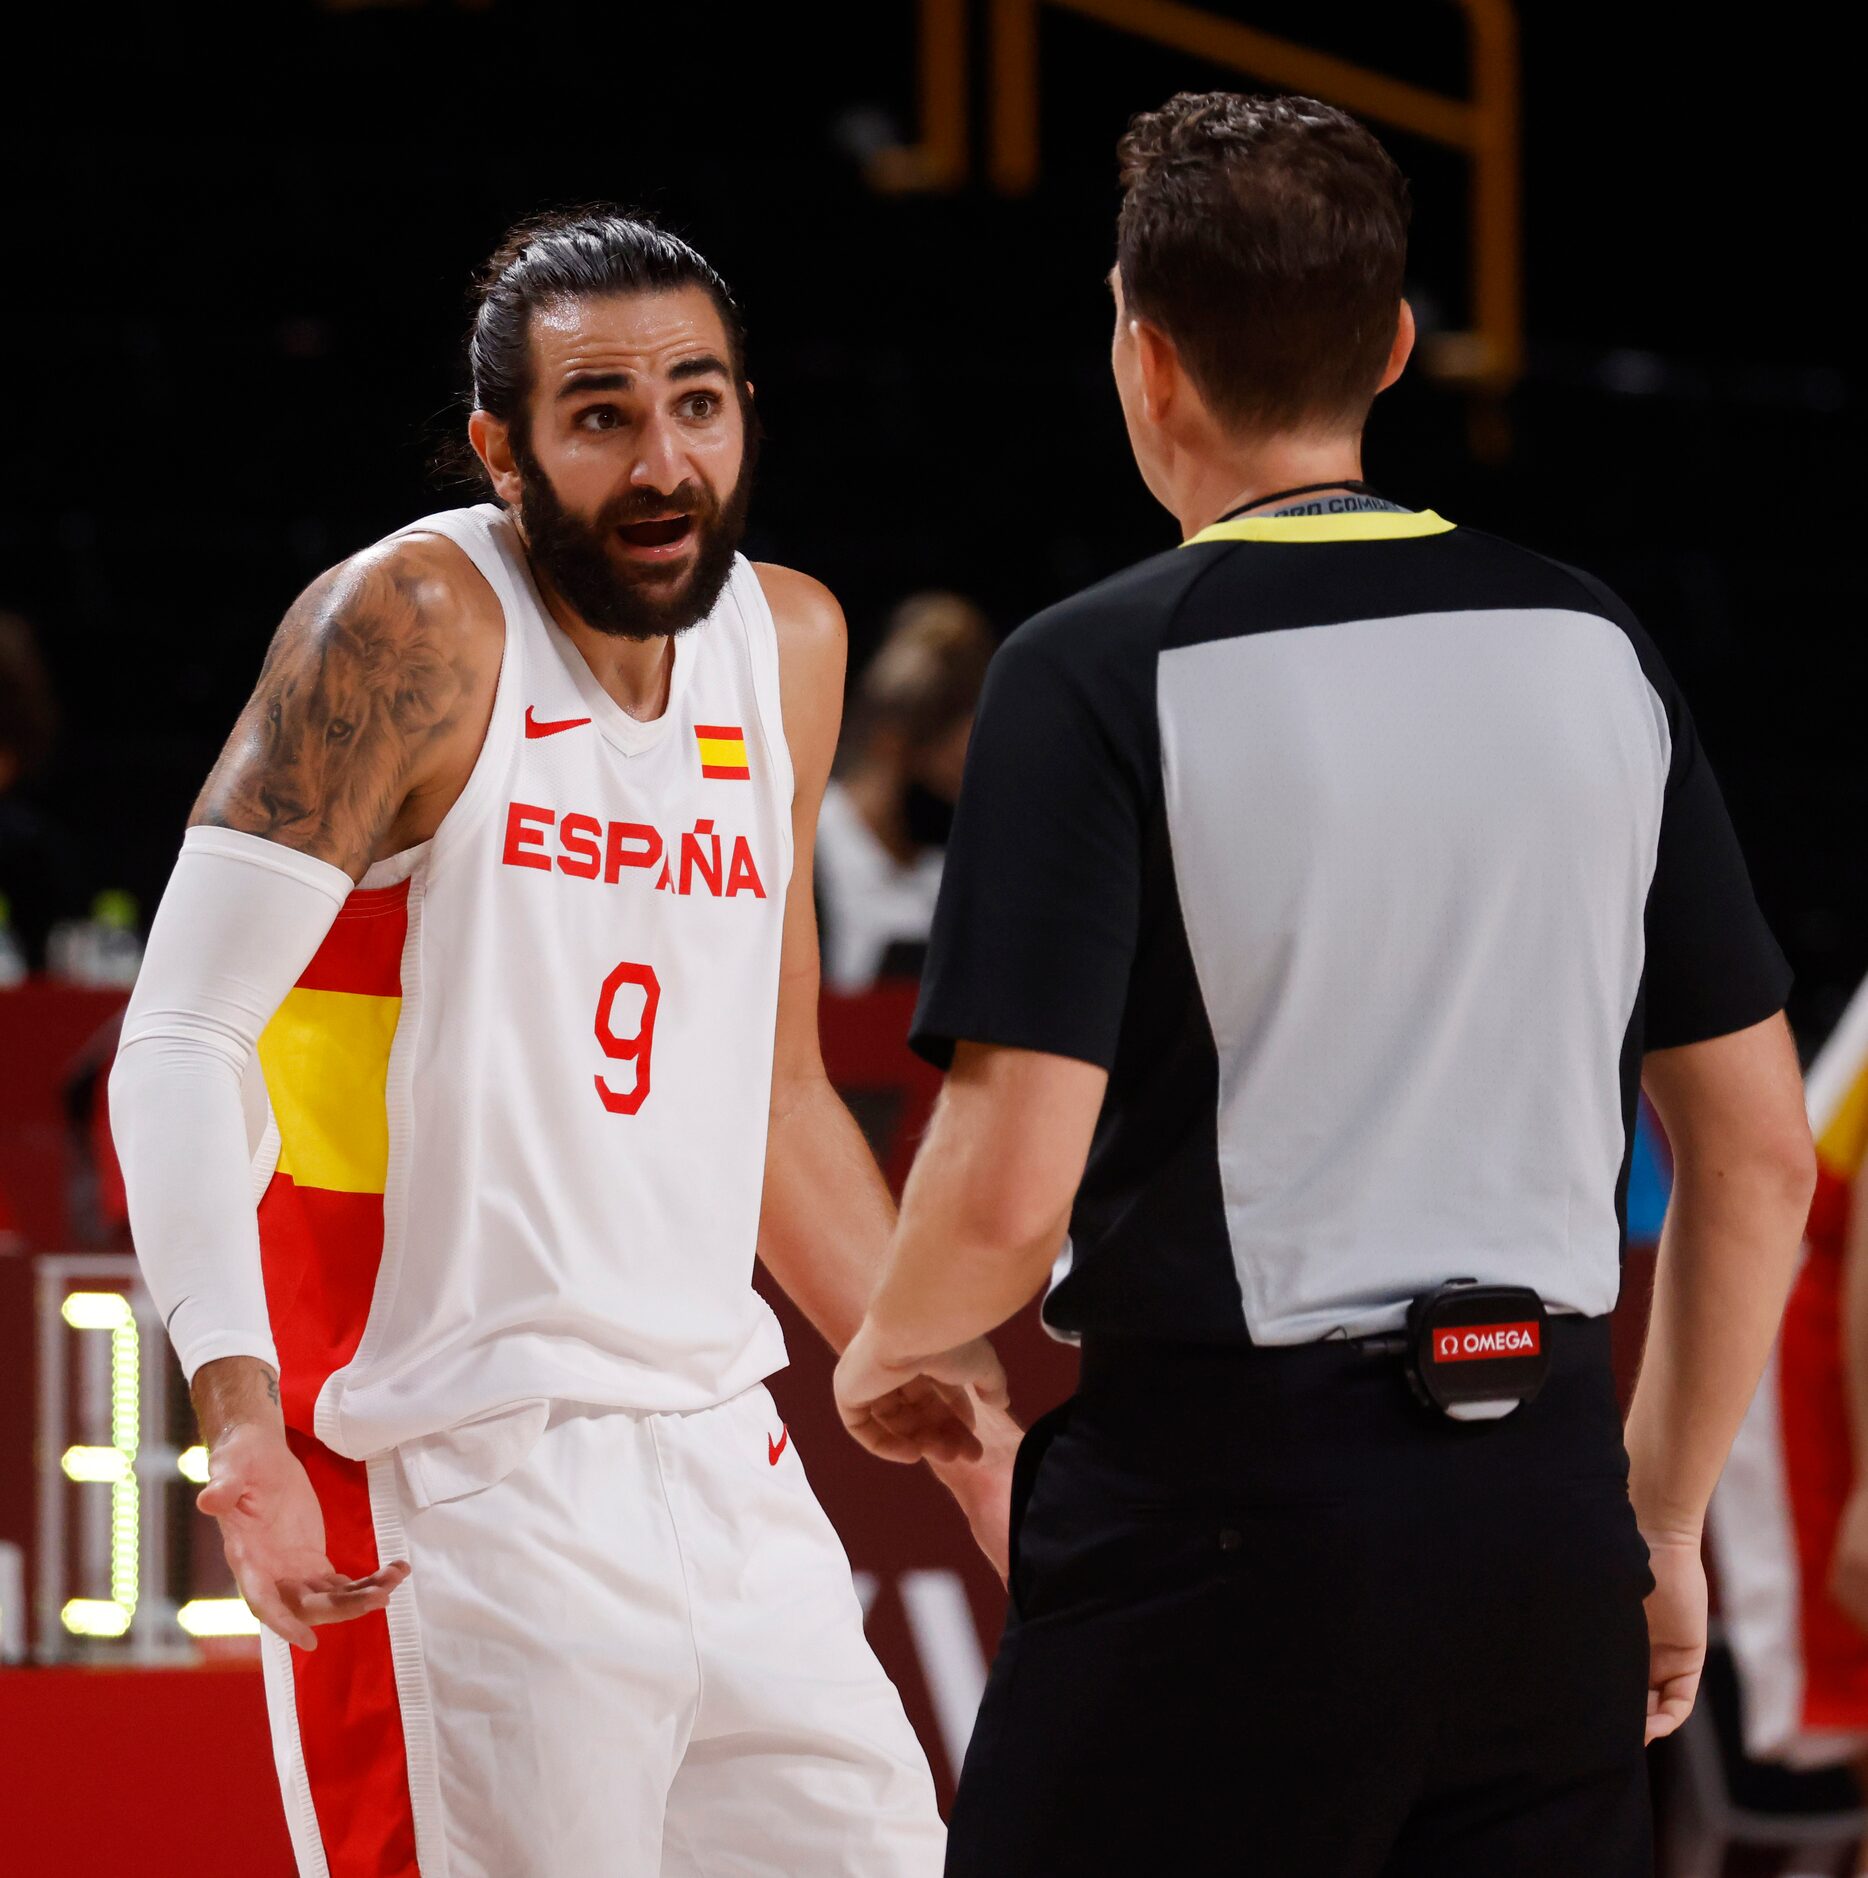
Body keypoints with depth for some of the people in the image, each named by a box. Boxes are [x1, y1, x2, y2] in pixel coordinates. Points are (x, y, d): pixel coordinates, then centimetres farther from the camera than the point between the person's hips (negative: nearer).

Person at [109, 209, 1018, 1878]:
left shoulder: (788, 647, 11)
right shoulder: (412, 630, -11)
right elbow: (180, 1040, -15)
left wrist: (964, 1429, 19)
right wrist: (243, 1426, -28)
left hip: (722, 1473, 7)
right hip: (457, 1500, -7)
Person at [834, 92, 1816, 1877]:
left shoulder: (1099, 674, -8)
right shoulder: (1593, 647, 7)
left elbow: (1009, 1184, -14)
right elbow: (1756, 1154, 10)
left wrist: (895, 1346, 7)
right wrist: (1659, 1524, 20)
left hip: (1232, 1493, -5)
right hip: (1546, 1512, 5)